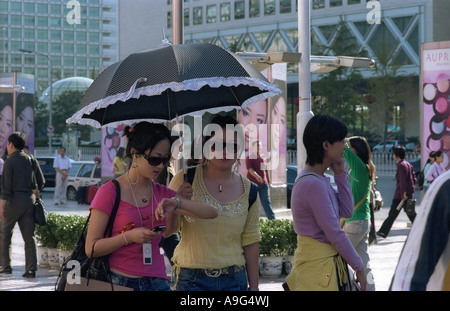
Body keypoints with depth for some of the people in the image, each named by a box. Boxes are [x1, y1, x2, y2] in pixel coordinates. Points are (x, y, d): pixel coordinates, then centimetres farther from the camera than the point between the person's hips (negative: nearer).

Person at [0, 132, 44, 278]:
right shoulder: (30, 159, 9)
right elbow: (41, 180, 13)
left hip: (14, 200, -5)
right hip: (29, 199, 5)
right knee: (29, 236, 4)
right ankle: (31, 269, -2)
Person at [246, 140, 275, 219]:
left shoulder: (262, 158, 15)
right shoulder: (249, 158, -3)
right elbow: (250, 169, -18)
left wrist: (268, 180, 19)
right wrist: (257, 176, -33)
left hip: (263, 184, 5)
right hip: (253, 183, -5)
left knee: (266, 201, 3)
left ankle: (272, 218, -3)